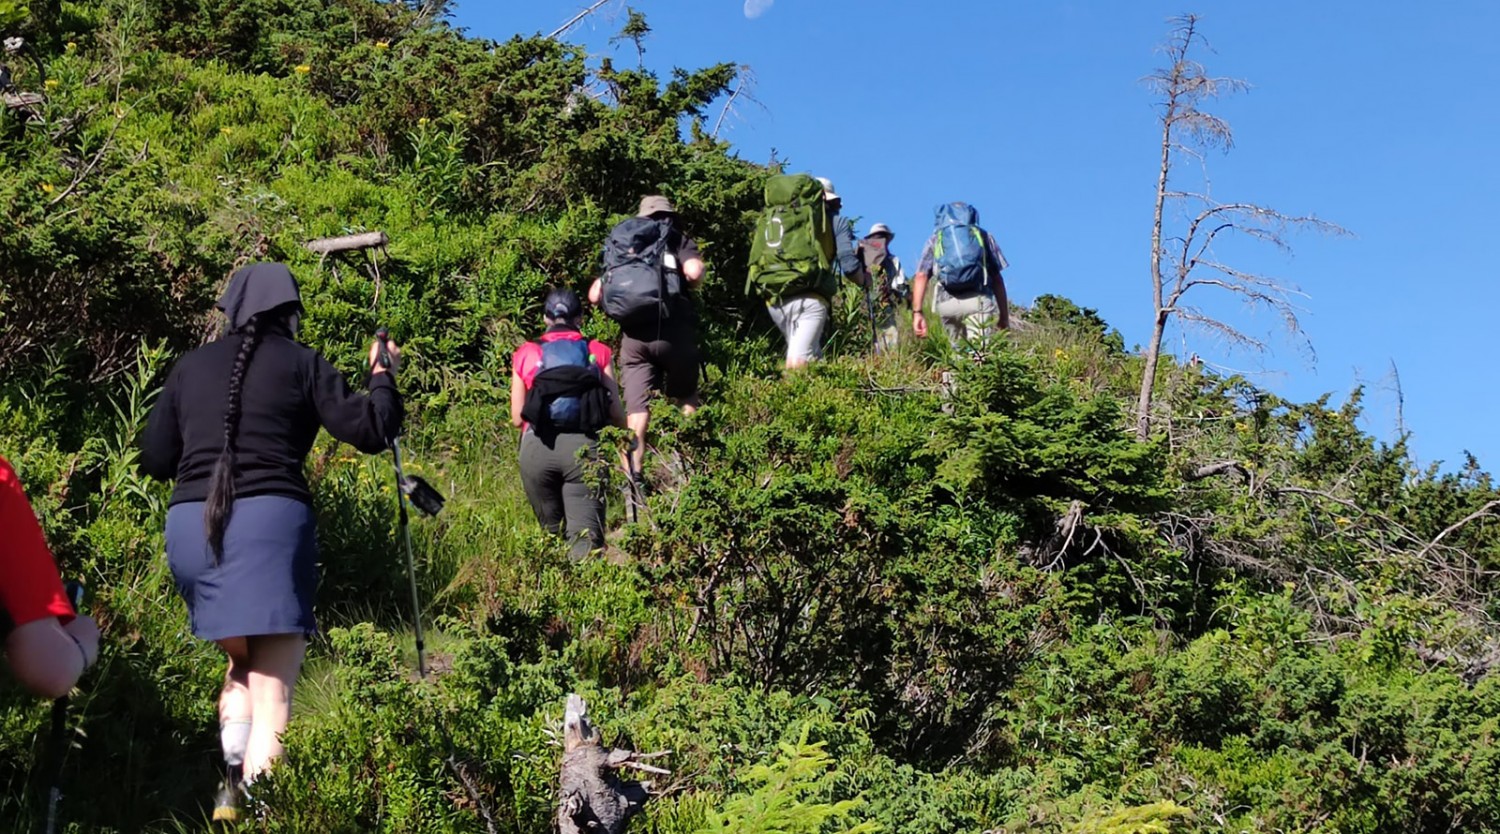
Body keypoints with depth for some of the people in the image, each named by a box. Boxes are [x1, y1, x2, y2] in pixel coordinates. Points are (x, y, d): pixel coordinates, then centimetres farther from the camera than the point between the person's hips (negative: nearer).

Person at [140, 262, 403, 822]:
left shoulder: (190, 366, 15)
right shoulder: (301, 363, 5)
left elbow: (154, 460, 17)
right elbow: (369, 431, 1)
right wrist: (383, 373, 18)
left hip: (189, 524, 4)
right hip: (269, 519, -4)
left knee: (241, 664, 24)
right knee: (273, 685, -4)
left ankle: (233, 789, 12)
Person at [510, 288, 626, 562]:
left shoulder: (525, 354, 16)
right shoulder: (598, 352, 13)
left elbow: (517, 418, 14)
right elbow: (617, 416, 7)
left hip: (537, 447, 1)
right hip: (582, 446, -1)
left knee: (552, 532, 16)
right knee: (585, 537, -8)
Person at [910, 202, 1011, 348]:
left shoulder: (935, 239, 22)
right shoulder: (983, 235, 20)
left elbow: (921, 276, 7)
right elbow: (997, 279, 12)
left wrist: (917, 312, 1)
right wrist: (1004, 316, 13)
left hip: (946, 302, 2)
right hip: (978, 300, -2)